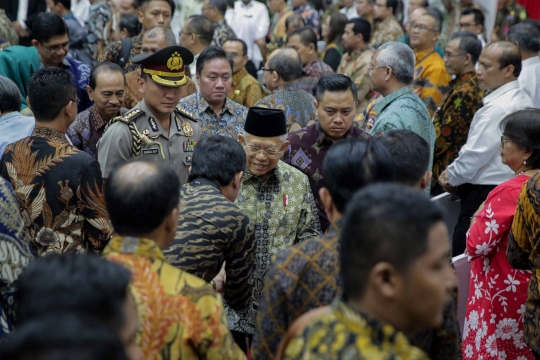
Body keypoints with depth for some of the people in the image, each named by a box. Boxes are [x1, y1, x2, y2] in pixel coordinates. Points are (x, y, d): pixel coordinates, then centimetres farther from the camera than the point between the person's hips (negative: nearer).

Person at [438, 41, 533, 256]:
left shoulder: (497, 108, -20)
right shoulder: (522, 100, 11)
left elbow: (476, 154, -19)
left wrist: (451, 177, -1)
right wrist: (455, 174, 8)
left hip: (484, 194, -10)